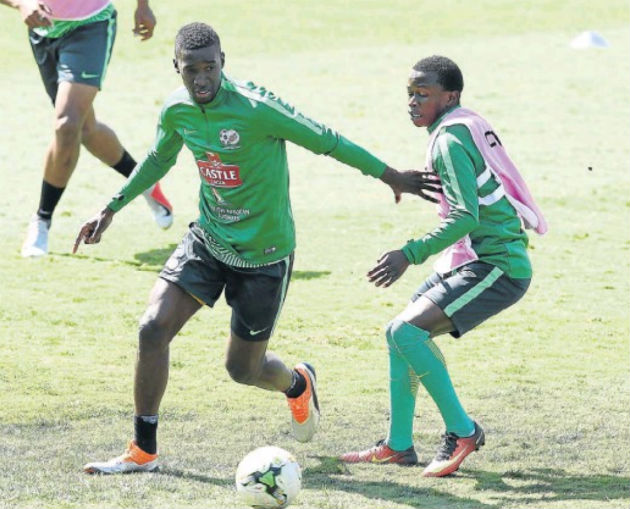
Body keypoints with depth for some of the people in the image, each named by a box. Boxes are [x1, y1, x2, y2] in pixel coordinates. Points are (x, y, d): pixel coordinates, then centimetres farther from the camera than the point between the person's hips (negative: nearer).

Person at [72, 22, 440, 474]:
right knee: (153, 328, -13)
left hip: (264, 253, -5)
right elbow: (159, 161, 17)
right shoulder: (177, 110, -6)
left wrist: (392, 176, -8)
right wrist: (112, 209, 19)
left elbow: (326, 141, -15)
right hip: (208, 239, 5)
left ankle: (298, 385, 45)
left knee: (243, 368, 7)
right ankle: (143, 450, 0)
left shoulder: (255, 108, -25)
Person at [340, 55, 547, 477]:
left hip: (497, 267, -10)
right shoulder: (469, 127, 13)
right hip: (470, 261, 10)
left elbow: (465, 217, -25)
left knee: (407, 331, -20)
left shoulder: (449, 141, -17)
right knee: (401, 334, 12)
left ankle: (462, 431, -11)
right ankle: (398, 446, 19)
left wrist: (411, 255, -26)